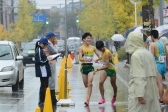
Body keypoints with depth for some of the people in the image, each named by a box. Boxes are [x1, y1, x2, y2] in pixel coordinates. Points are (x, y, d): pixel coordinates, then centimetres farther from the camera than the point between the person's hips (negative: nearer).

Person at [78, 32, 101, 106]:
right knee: (86, 85, 11)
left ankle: (87, 100, -16)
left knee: (89, 83, -15)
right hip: (84, 67, -1)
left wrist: (98, 59, -9)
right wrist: (87, 59, -33)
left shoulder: (93, 48, 6)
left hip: (90, 67, 1)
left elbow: (98, 55, 15)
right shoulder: (81, 48, -4)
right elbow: (80, 58, -14)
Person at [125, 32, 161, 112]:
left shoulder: (136, 55, -13)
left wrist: (139, 94, -20)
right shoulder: (149, 53, 10)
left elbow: (139, 76, -18)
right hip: (151, 89, 8)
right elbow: (155, 72, 14)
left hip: (140, 89, -8)